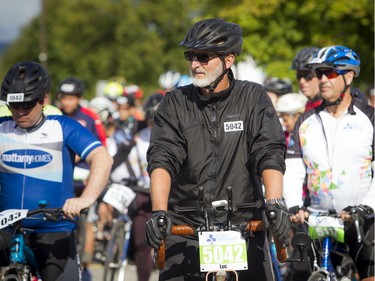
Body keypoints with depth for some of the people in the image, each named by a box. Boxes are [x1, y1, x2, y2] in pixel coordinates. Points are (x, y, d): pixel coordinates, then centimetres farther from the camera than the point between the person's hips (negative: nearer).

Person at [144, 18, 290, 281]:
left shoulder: (253, 97, 3)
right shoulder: (174, 103, 4)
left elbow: (270, 153, -8)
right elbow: (162, 158, -7)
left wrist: (274, 203, -24)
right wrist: (159, 212, -23)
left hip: (243, 228, -1)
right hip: (185, 228, 1)